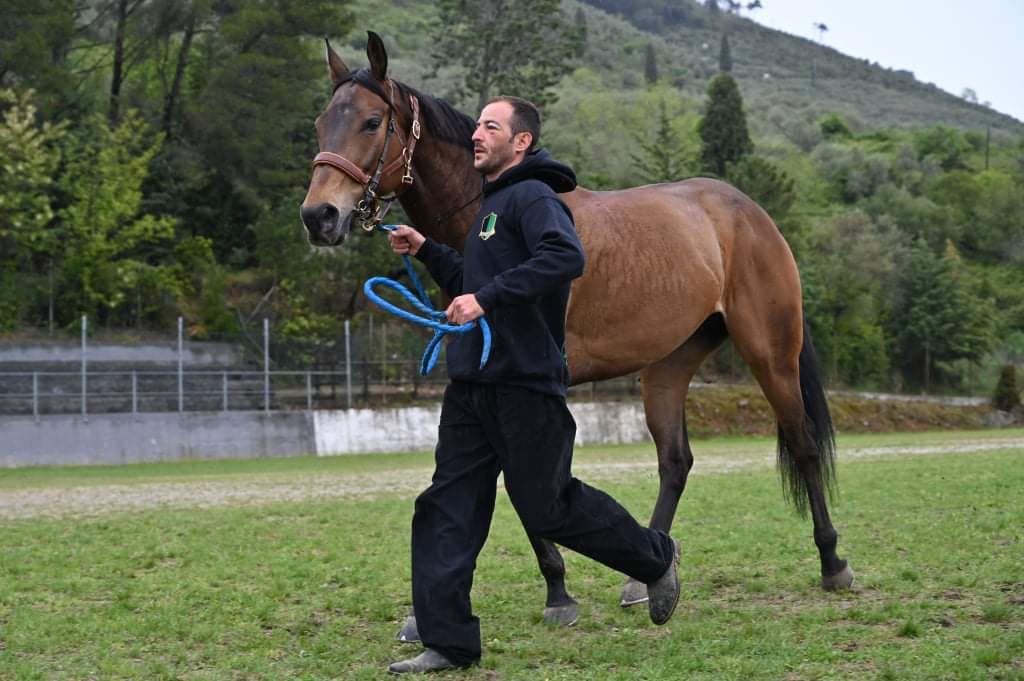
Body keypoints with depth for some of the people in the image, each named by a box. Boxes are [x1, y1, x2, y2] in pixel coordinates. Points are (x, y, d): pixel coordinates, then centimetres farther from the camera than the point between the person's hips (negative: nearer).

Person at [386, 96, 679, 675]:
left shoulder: (533, 197, -11)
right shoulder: (491, 204, 20)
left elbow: (566, 258, -30)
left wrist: (487, 295, -32)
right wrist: (426, 251, 17)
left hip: (524, 383, -9)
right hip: (471, 386, 9)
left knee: (548, 507, 1)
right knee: (447, 509, 3)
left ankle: (655, 557, 24)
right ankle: (449, 643, 7)